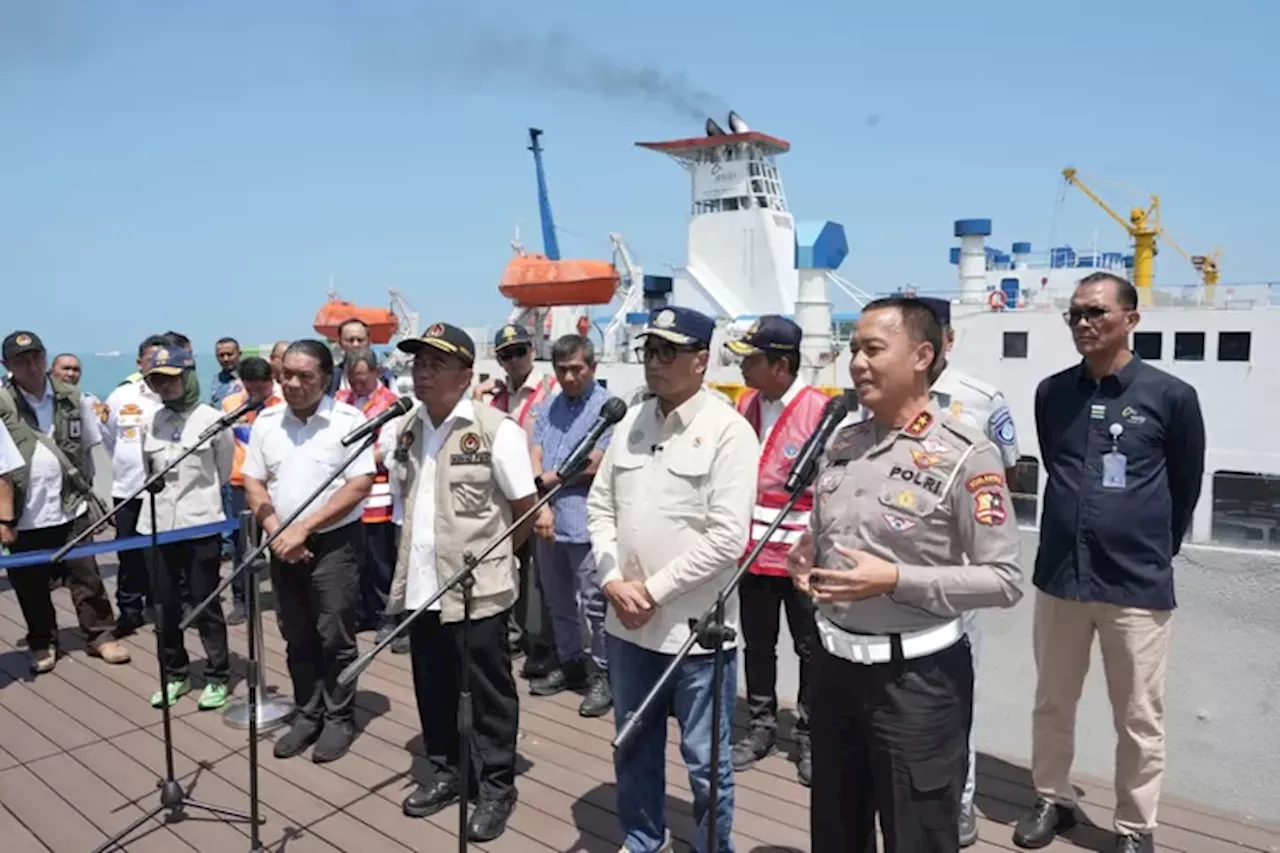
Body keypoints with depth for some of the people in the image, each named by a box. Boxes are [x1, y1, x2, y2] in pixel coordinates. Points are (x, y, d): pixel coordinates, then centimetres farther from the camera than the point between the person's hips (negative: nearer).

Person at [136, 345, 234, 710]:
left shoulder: (213, 419, -5)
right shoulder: (150, 422, 5)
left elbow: (225, 474, 4)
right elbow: (146, 471, 18)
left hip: (201, 525, -4)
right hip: (156, 525, 4)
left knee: (206, 605, 3)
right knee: (166, 606, 12)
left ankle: (217, 678, 14)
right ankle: (176, 675, 26)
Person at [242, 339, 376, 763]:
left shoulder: (348, 420, -10)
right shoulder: (265, 422, 4)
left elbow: (360, 485, -14)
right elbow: (252, 483, 8)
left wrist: (304, 527, -16)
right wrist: (276, 533, -7)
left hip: (334, 542, -4)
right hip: (283, 545, 5)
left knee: (334, 637, 1)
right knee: (297, 638, 13)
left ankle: (339, 719, 16)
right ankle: (307, 716, 27)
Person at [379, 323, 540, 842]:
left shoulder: (495, 430, -13)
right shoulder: (400, 431, 5)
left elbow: (527, 509, -7)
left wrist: (492, 555, 0)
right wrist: (419, 550, 13)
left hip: (478, 588, -6)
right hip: (422, 586, 6)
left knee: (490, 692, 7)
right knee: (432, 687, 18)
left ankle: (496, 788, 23)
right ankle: (444, 773, 37)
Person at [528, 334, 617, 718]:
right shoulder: (550, 406, 12)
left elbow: (592, 465, -15)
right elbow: (534, 458, 5)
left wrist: (546, 480, -3)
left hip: (586, 524, -7)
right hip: (548, 519, 7)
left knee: (595, 603, 0)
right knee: (558, 600, 18)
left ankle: (602, 675, 13)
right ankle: (569, 664, 33)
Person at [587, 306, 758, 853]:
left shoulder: (728, 430, -13)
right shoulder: (630, 422, 7)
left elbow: (727, 537, -18)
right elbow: (600, 507, 10)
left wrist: (655, 589, -15)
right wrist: (612, 579, -5)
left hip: (697, 625, -6)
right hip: (627, 620, 6)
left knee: (705, 758, 9)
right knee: (633, 744, 21)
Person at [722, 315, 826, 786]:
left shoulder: (820, 409, -15)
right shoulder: (745, 404, 5)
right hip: (753, 549, 6)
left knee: (810, 649, 10)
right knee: (758, 644, 17)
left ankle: (809, 735, 26)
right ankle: (761, 726, 33)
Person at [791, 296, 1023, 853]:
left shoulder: (964, 456, -15)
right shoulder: (839, 444, 5)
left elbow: (1005, 580, -16)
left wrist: (896, 580, -24)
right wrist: (803, 559, -5)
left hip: (917, 678, -6)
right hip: (833, 666, 6)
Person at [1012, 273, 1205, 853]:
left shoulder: (1171, 397, -7)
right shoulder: (1051, 394, 3)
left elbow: (1185, 486, 5)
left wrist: (1153, 552, 12)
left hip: (1139, 584, -3)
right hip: (1059, 576, 3)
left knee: (1139, 720, 10)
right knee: (1052, 703, 16)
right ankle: (1052, 800, 36)